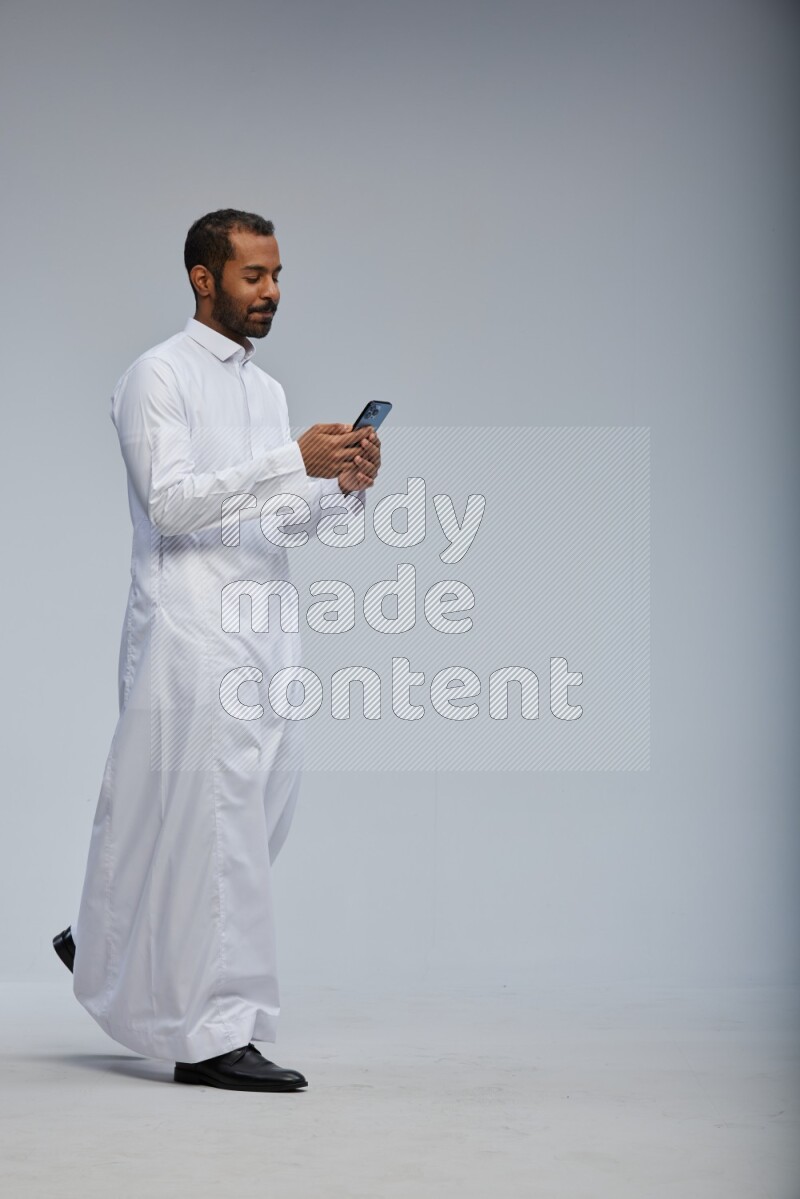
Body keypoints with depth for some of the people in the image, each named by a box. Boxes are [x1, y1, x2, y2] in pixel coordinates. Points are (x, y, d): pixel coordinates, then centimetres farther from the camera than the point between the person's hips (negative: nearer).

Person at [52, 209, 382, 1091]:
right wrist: (294, 461, -22)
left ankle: (109, 947, 28)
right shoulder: (157, 376, -6)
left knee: (261, 809, 9)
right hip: (188, 629, -8)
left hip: (263, 625, 8)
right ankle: (211, 1036, -4)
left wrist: (342, 485, -2)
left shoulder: (266, 389, 19)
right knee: (212, 821, -8)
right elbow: (172, 503, -17)